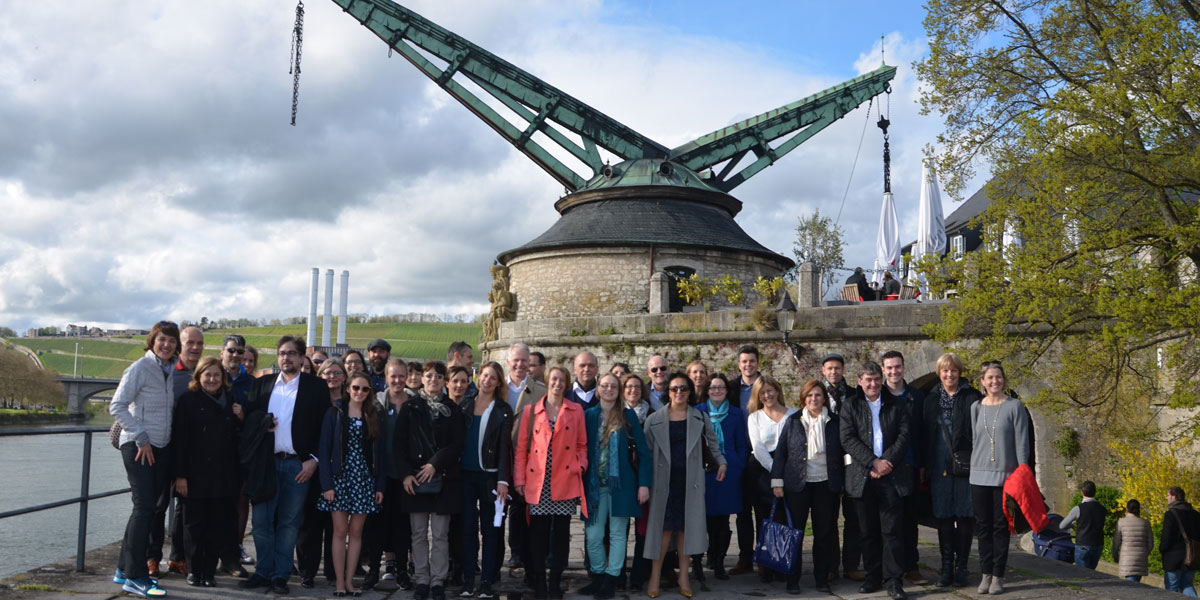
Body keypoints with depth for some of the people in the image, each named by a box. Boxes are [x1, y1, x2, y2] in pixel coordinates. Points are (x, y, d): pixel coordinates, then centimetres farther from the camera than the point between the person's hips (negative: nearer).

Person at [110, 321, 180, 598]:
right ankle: (135, 577, -4)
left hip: (162, 447, 7)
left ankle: (125, 569, 20)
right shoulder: (140, 368, -10)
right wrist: (141, 437, -15)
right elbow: (117, 406, -13)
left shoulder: (171, 370, 10)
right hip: (138, 446, -7)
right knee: (144, 506, -10)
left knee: (147, 507, 9)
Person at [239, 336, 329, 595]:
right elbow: (248, 418, 9)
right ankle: (263, 572, 18)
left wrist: (314, 459, -8)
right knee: (261, 522, 5)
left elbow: (323, 427, -2)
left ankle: (280, 575, 14)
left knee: (289, 523, 4)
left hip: (298, 465, -2)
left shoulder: (316, 387, 1)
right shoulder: (262, 384, 11)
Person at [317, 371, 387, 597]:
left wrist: (380, 486, 1)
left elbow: (380, 453, 7)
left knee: (356, 532, 4)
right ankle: (340, 581, 7)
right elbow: (324, 449, -4)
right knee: (340, 531, 0)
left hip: (364, 479, 2)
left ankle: (349, 580, 11)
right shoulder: (335, 413, 0)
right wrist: (327, 484, -11)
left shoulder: (374, 417, 8)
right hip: (340, 477, -2)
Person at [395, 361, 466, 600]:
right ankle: (421, 580, 15)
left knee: (440, 534, 2)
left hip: (443, 479, 0)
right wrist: (406, 473, -7)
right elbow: (400, 443, 2)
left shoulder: (452, 410, 5)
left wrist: (435, 464, -12)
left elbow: (457, 444, -1)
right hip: (415, 479, 1)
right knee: (419, 533, 6)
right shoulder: (409, 407, 6)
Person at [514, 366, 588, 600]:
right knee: (538, 535, 1)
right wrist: (519, 479, 2)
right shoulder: (531, 411, 8)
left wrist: (580, 467, -4)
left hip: (565, 482, 0)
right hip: (538, 482, 0)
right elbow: (521, 447, 7)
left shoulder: (576, 411, 9)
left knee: (561, 534, 4)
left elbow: (582, 445, 12)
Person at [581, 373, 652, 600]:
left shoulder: (628, 416, 0)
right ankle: (597, 578, 22)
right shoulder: (589, 415, 4)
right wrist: (580, 484, -2)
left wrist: (644, 483, -8)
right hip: (595, 484, 1)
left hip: (621, 484, -1)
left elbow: (643, 451, -1)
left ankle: (610, 580, 14)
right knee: (593, 536, 5)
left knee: (617, 534, 5)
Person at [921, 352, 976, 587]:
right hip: (939, 466, 3)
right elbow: (925, 433, 11)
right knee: (943, 517, 5)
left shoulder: (972, 397, 0)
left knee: (965, 517, 2)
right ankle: (946, 568, 13)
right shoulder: (932, 399, 10)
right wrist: (923, 465, 6)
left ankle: (961, 567, 12)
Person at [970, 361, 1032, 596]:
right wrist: (973, 468, 10)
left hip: (1004, 475, -3)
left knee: (1001, 527, 2)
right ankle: (986, 574, 12)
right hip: (979, 475, 3)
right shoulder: (976, 407, 7)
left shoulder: (1015, 406, -1)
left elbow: (1022, 442, -2)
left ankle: (998, 577, 9)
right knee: (983, 527, 5)